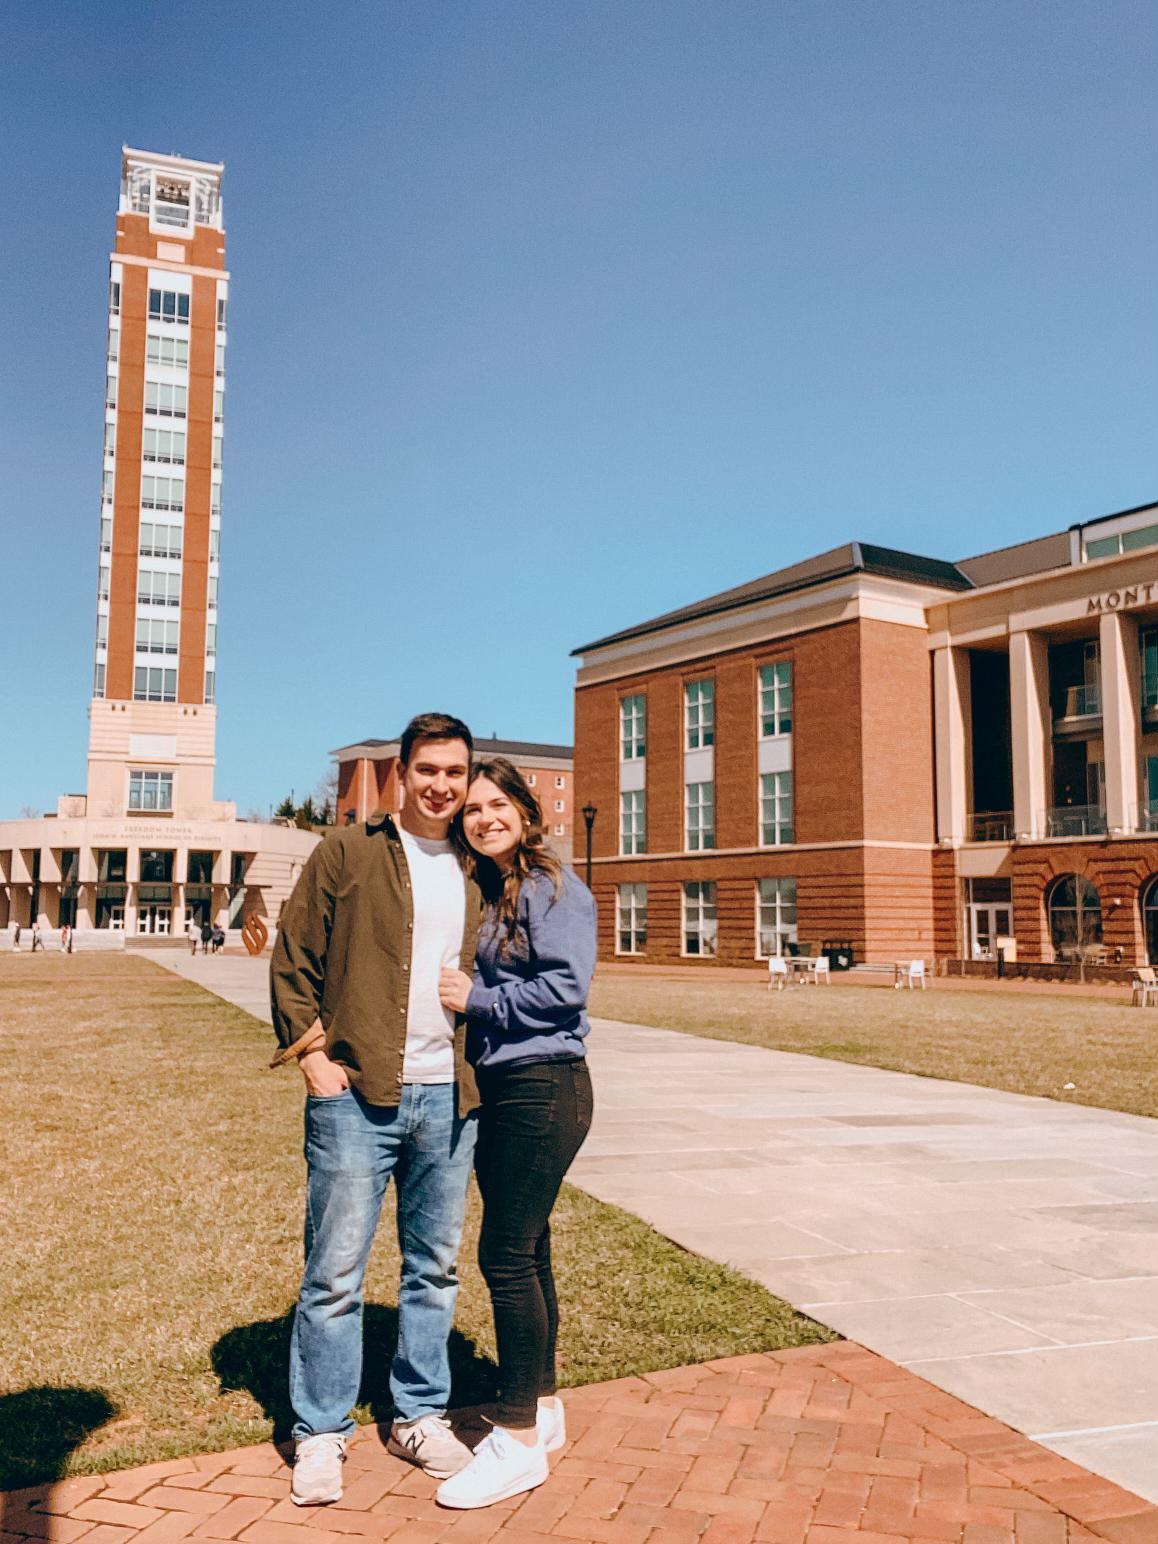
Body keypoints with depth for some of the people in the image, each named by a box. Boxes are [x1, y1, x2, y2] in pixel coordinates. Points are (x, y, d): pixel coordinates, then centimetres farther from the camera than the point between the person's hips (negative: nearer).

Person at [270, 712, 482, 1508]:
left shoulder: (478, 873, 10)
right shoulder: (346, 853, -1)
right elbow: (293, 961, -1)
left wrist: (480, 1065, 9)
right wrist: (312, 1054, -8)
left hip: (449, 1099, 4)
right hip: (357, 1093, -4)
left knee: (436, 1267, 14)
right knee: (336, 1271, 4)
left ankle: (421, 1416, 30)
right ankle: (321, 1432, 20)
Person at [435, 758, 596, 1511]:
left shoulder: (553, 887, -9)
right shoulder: (483, 891, 15)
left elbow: (565, 987, -17)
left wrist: (478, 998, -13)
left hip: (543, 1088, -8)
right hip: (493, 1087, 8)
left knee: (507, 1255, -7)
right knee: (524, 1252, 14)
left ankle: (520, 1439, 5)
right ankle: (544, 1407, 28)